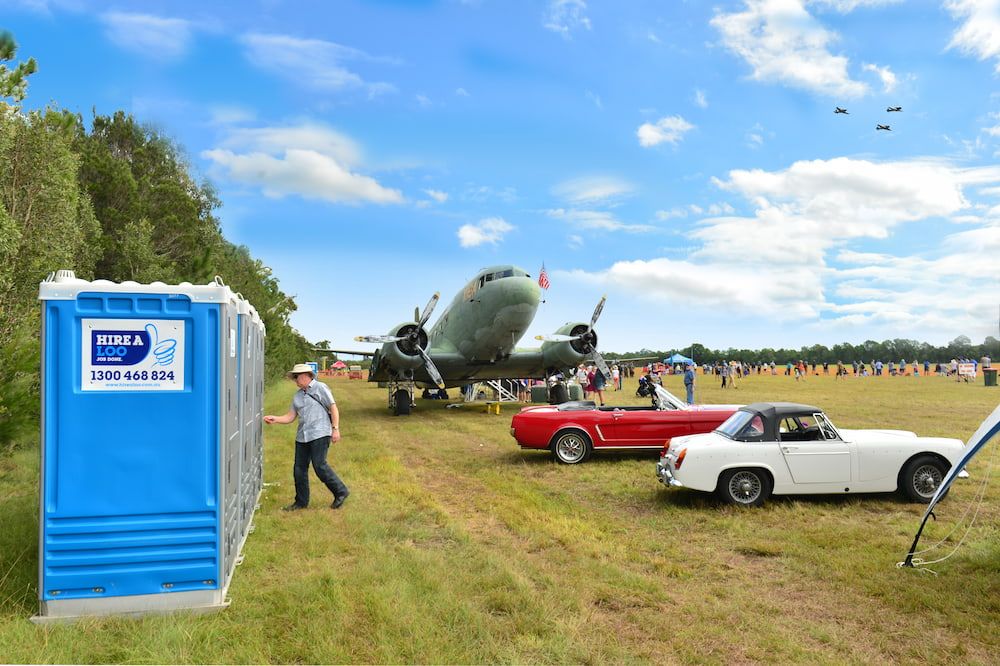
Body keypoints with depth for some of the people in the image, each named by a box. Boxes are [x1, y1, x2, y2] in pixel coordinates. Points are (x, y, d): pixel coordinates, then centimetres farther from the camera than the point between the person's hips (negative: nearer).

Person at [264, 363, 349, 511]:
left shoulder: (320, 388, -1)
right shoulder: (297, 396, 18)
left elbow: (333, 408, -5)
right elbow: (290, 416, 15)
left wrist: (335, 428, -12)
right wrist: (275, 419, -2)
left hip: (319, 434, -7)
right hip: (302, 436, 7)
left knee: (320, 465, -13)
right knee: (299, 469, 6)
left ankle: (340, 492, 2)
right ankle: (301, 501, 18)